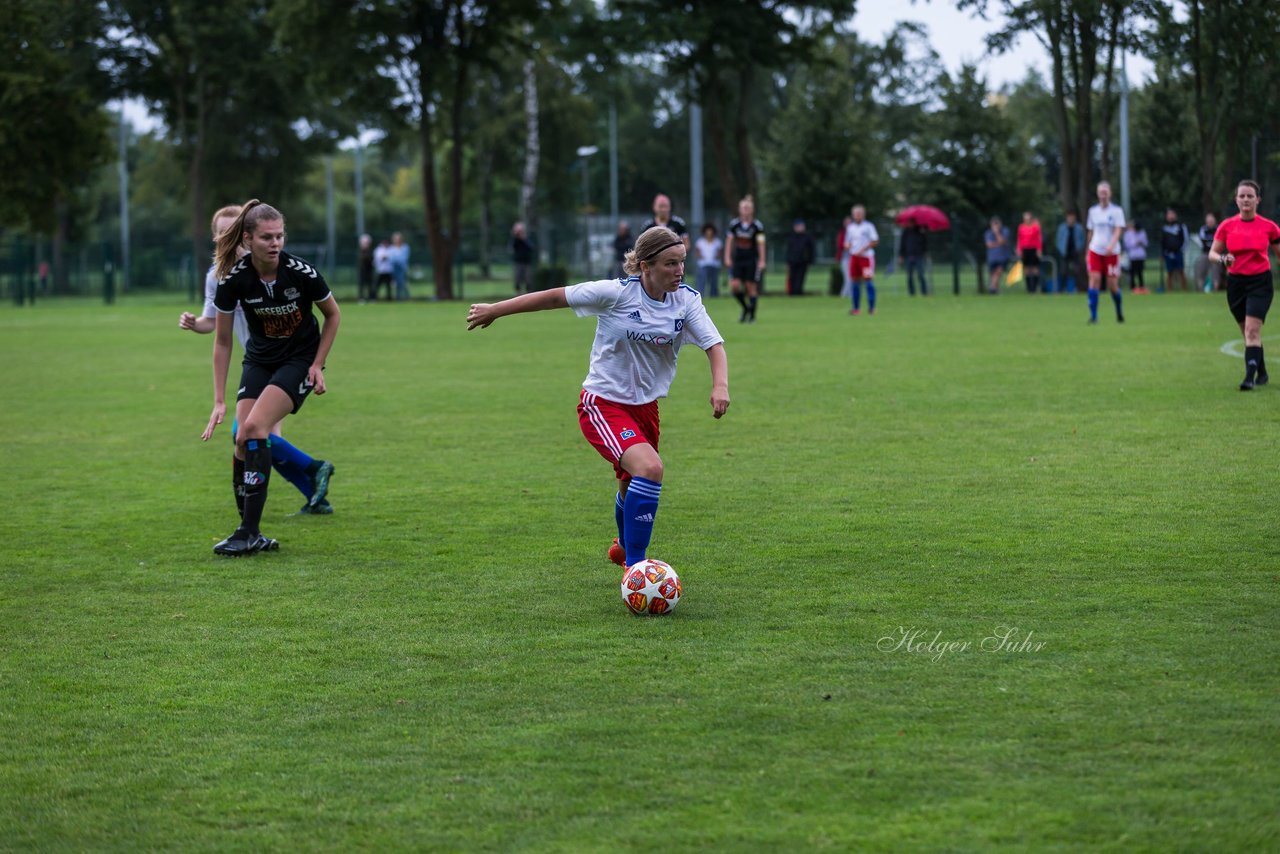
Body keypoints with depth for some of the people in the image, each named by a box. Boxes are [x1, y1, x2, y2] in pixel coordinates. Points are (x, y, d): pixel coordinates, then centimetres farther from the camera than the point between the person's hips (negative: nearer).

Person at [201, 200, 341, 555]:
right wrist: (219, 401, -8)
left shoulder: (301, 272, -23)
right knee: (243, 441, -10)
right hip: (259, 361, 4)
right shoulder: (233, 279, -18)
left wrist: (318, 365, -8)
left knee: (254, 426, -22)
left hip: (300, 359, -3)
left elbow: (333, 315, -3)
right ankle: (251, 534, 3)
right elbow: (222, 342, -6)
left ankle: (250, 532, -19)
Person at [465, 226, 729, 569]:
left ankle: (625, 549, 55)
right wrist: (495, 310, -2)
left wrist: (720, 385, -31)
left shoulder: (687, 300, -7)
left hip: (645, 405, 6)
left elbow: (714, 344, -10)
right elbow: (555, 297, -10)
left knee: (633, 485, 21)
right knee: (650, 467, -27)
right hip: (603, 404, -6)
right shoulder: (617, 293, -19)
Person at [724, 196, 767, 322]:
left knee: (751, 287, -2)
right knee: (734, 286, -9)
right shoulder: (734, 224, 2)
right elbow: (729, 241, 6)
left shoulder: (757, 226, -6)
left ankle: (752, 315, 11)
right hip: (737, 259, 3)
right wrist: (727, 257, 0)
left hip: (752, 260, -3)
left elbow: (760, 244, -6)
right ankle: (745, 308, 16)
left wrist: (762, 261, -9)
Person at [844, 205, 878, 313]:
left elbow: (875, 241, -6)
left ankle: (871, 307, -7)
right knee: (855, 282, 3)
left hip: (866, 256, -5)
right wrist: (847, 246, -3)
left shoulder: (869, 226, -2)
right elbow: (847, 241, 21)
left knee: (868, 280, -9)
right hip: (854, 256, 5)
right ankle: (856, 308, 8)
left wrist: (863, 250, -15)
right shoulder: (850, 227, 13)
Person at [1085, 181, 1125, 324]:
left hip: (1112, 252, -2)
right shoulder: (1093, 211, 9)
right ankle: (1093, 316, -15)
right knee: (1094, 279, -14)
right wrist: (1088, 250, 16)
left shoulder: (1116, 211, -1)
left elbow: (1118, 231, -12)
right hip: (1095, 250, 2)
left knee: (1113, 284, 0)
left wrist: (1111, 245, -28)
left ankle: (1119, 312, 26)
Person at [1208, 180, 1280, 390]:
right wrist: (1223, 259, -19)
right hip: (1235, 282, 3)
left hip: (1261, 282, -3)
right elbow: (1212, 253, 3)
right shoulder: (1227, 226, 0)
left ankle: (1250, 377, -22)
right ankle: (1262, 373, 29)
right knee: (1248, 332, 12)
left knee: (1252, 330, -17)